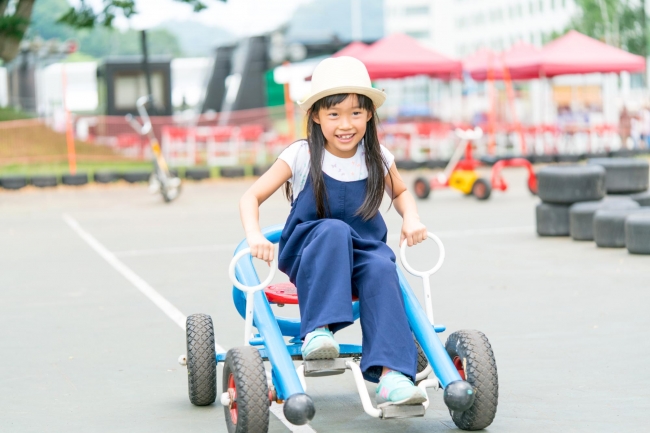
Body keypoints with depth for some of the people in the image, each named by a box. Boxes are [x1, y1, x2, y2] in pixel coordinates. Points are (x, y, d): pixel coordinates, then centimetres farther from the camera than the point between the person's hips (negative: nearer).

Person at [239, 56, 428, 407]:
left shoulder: (377, 158, 2)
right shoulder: (302, 156, -8)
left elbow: (400, 192, 22)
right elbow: (251, 197, -7)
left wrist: (411, 218, 0)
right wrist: (255, 236, -26)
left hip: (363, 251, 2)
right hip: (309, 257, -2)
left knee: (382, 268, -33)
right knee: (333, 231, -36)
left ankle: (391, 377, -42)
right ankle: (317, 330, -38)